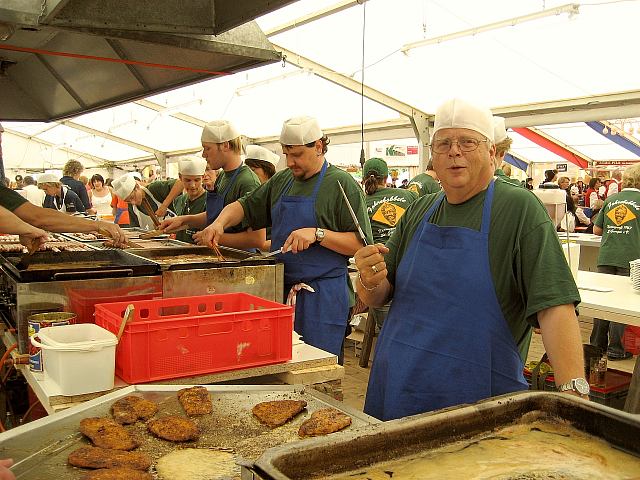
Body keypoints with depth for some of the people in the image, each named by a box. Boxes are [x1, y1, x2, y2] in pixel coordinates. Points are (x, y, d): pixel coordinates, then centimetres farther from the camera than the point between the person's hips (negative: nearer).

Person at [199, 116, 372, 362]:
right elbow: (246, 206, 21)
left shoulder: (342, 184, -7)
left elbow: (362, 244, -12)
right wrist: (220, 222, 1)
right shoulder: (281, 181, 13)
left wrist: (317, 234, -23)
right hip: (281, 290, 6)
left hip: (322, 297, -6)